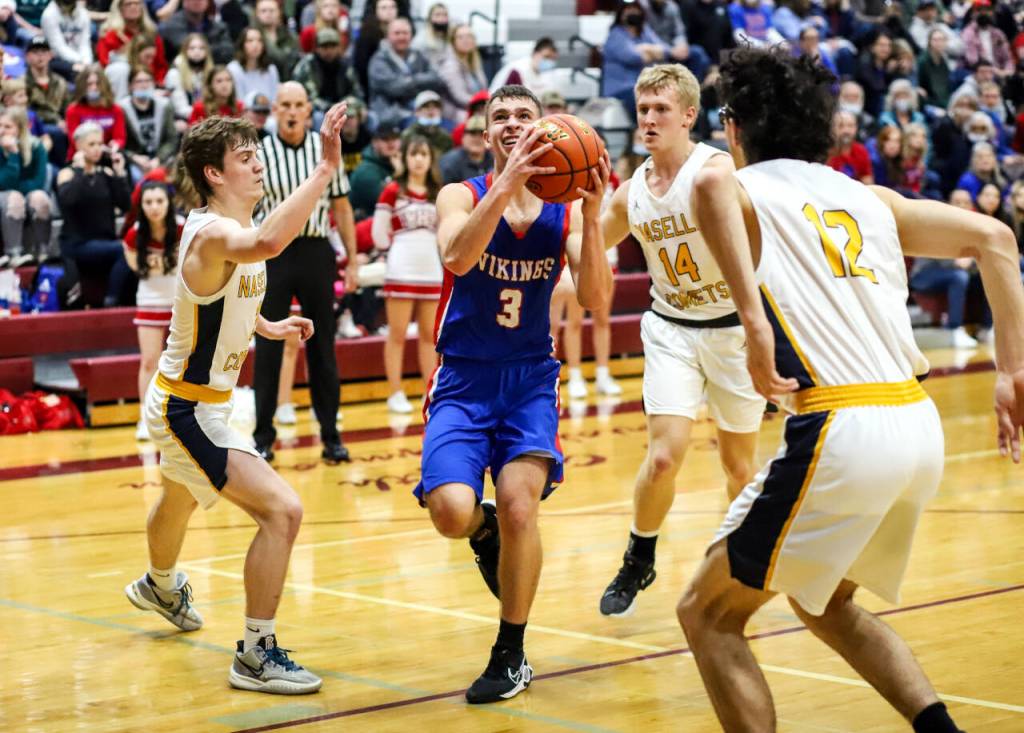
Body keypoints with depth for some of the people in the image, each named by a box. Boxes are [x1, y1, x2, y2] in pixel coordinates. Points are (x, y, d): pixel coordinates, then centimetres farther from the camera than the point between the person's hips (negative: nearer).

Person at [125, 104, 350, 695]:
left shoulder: (234, 232, 2)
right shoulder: (212, 235, -28)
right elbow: (267, 243, -53)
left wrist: (268, 327, 13)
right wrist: (327, 167, -53)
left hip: (205, 400, 11)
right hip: (187, 409, -10)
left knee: (181, 502, 36)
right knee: (282, 509, -20)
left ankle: (160, 586, 66)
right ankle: (256, 654, -11)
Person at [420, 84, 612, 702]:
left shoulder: (565, 211, -1)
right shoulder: (463, 196, -6)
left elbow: (596, 300, -14)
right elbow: (458, 258, -28)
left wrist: (592, 215, -26)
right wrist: (507, 184, -38)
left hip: (531, 378, 1)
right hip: (464, 379, -1)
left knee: (520, 507, -17)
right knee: (451, 512, -21)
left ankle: (511, 655, 5)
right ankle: (485, 528, 20)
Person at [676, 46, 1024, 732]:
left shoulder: (743, 188, 5)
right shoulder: (868, 197, 20)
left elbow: (713, 185, -21)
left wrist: (755, 322, -24)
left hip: (840, 431, -6)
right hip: (920, 426, 7)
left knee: (709, 615, 9)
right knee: (826, 601, 30)